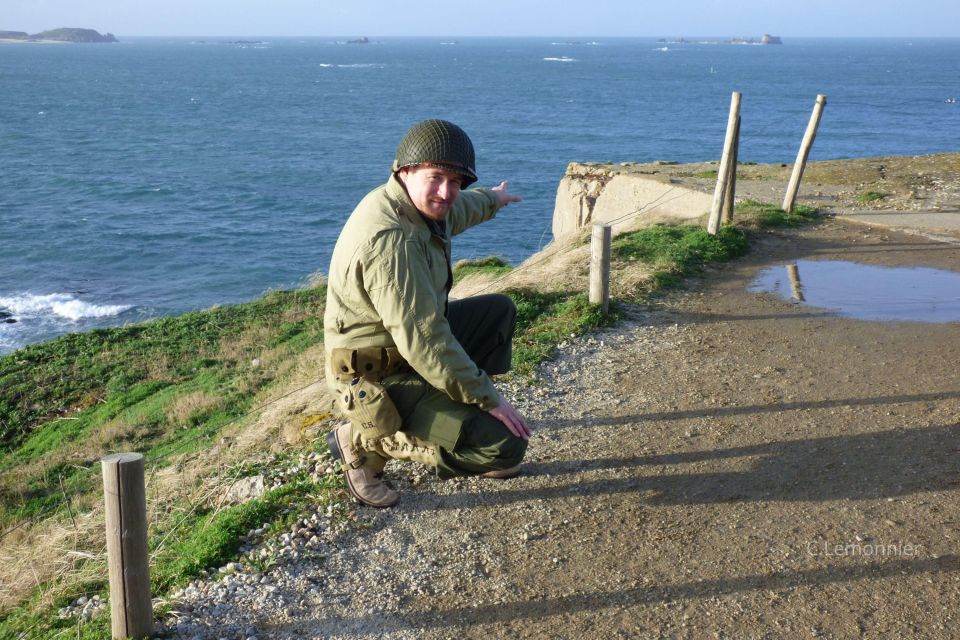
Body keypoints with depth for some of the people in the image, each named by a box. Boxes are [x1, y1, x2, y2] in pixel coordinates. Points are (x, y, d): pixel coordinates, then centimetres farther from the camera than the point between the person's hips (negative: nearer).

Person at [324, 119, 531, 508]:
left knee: (499, 311, 23)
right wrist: (488, 398, -23)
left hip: (407, 342, 11)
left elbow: (455, 212, 28)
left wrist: (491, 200, 48)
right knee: (505, 446, -17)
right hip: (381, 379, -10)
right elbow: (423, 342, -32)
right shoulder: (389, 240, -32)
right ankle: (367, 441, -2)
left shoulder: (415, 203, 0)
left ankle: (467, 418, 24)